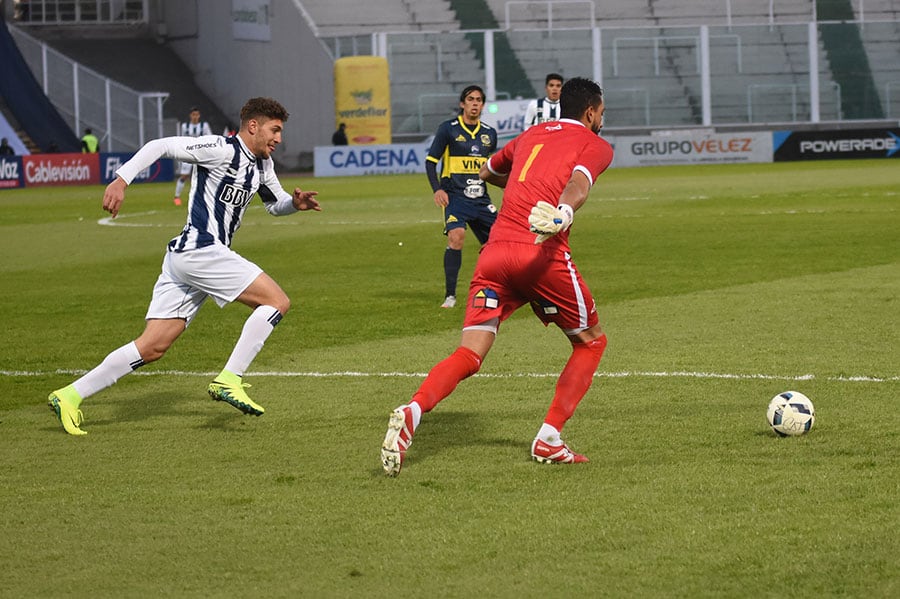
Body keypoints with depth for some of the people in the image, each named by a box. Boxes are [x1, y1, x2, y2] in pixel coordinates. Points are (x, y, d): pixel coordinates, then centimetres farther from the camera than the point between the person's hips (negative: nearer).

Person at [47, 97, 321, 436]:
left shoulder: (262, 164, 19)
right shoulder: (222, 150, -9)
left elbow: (275, 204, 33)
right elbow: (161, 146, -12)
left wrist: (296, 203, 10)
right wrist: (121, 179, -21)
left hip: (184, 256, 9)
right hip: (200, 251, -9)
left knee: (152, 348, 3)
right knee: (277, 301, -10)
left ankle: (70, 395, 2)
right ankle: (229, 380, -14)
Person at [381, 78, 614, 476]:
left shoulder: (531, 136, 28)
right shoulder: (595, 145, 11)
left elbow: (487, 172, 45)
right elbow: (578, 183, -13)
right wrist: (563, 212, -33)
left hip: (495, 250, 5)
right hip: (543, 255, -5)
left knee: (468, 356, -2)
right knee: (591, 341, 17)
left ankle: (412, 412, -31)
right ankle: (549, 439, 7)